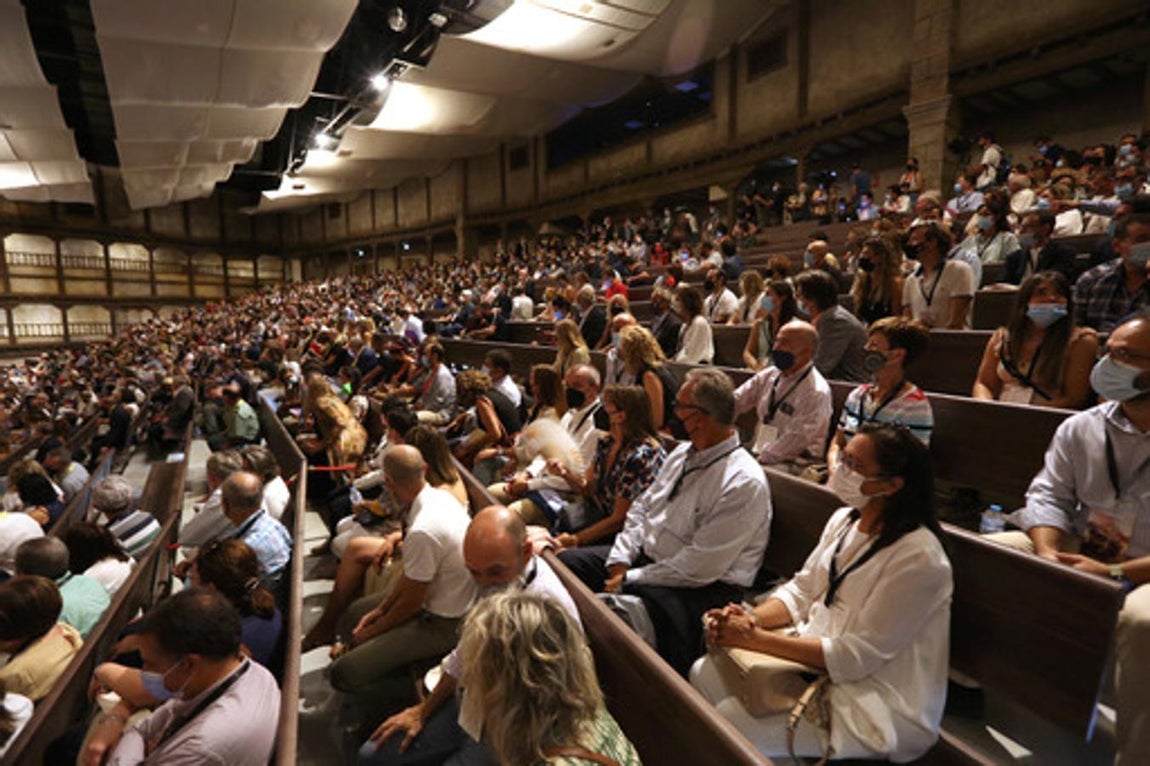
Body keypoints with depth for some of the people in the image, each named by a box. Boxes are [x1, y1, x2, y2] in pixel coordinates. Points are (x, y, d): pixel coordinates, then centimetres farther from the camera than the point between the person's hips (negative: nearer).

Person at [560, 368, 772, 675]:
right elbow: (642, 507, 11)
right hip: (645, 556, 9)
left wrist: (631, 579, -18)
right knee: (568, 561, 0)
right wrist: (621, 560, -3)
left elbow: (700, 566, -24)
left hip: (703, 588, -8)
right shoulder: (682, 454, 5)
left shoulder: (745, 484, -22)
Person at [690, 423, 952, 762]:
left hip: (879, 706, -7)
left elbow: (855, 656, -24)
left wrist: (754, 639, -24)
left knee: (730, 723, -17)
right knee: (704, 673, -1)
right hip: (816, 656, 8)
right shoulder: (844, 520, 1)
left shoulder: (918, 558, -25)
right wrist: (751, 618, -14)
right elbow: (801, 590, 6)